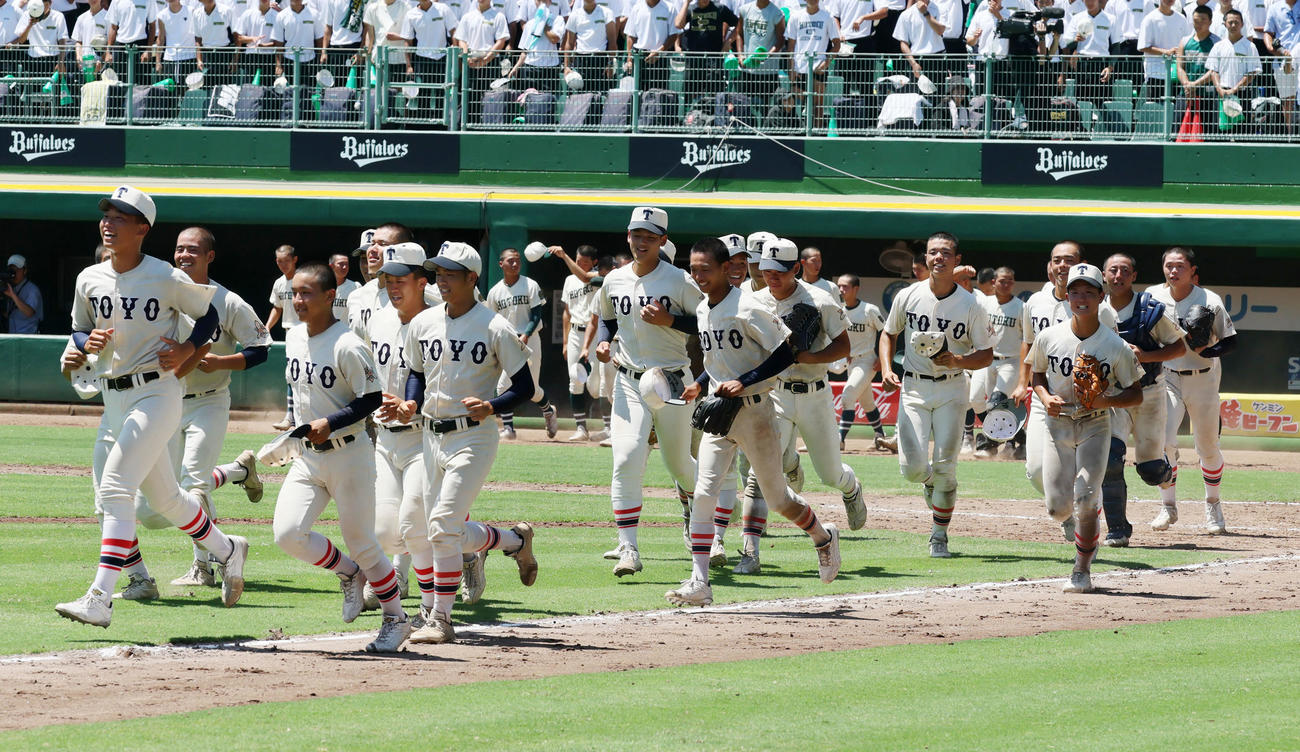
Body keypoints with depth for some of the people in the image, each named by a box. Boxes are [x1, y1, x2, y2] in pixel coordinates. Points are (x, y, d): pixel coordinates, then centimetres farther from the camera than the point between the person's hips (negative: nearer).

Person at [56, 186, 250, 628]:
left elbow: (209, 315, 3)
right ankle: (226, 550, 42)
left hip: (156, 394, -7)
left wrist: (187, 350, -13)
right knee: (163, 496, 18)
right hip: (113, 398, 7)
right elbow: (78, 331, 15)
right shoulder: (89, 280, 4)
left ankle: (100, 599, -23)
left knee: (114, 488, -19)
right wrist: (88, 342, -8)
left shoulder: (167, 280, -10)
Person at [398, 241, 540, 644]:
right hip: (432, 438, 7)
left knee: (443, 526, -16)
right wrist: (411, 404, -1)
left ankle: (441, 619, -9)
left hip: (474, 437, -7)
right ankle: (516, 540, 38)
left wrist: (490, 407, -22)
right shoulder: (422, 323, 6)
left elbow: (524, 385, -5)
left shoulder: (495, 329, -10)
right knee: (452, 534, 10)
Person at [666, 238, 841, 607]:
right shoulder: (703, 311, 8)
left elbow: (786, 353, -16)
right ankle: (699, 583, -15)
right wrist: (700, 385, 7)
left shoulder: (748, 309, -16)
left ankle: (822, 537, 38)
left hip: (754, 410, -6)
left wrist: (743, 382, -22)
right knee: (704, 493, -10)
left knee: (777, 497, 8)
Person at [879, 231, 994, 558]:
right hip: (913, 388, 1)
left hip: (950, 390, -1)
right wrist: (886, 369, -3)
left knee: (945, 467, -6)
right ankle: (930, 481, 29)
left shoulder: (971, 306, -6)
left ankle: (939, 536, 10)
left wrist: (957, 361, -21)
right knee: (912, 466, -10)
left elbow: (986, 355, -1)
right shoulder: (907, 297, -2)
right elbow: (889, 334, 13)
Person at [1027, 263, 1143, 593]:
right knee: (1058, 509, -2)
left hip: (1095, 426, -2)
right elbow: (1037, 376, 12)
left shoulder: (1117, 348, -11)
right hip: (1058, 426, 2)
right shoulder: (1049, 338, -4)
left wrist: (1107, 400, -22)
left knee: (1085, 501, -15)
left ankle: (1082, 570, 2)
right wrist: (1045, 398, -9)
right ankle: (1087, 535, 35)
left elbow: (1136, 395, -3)